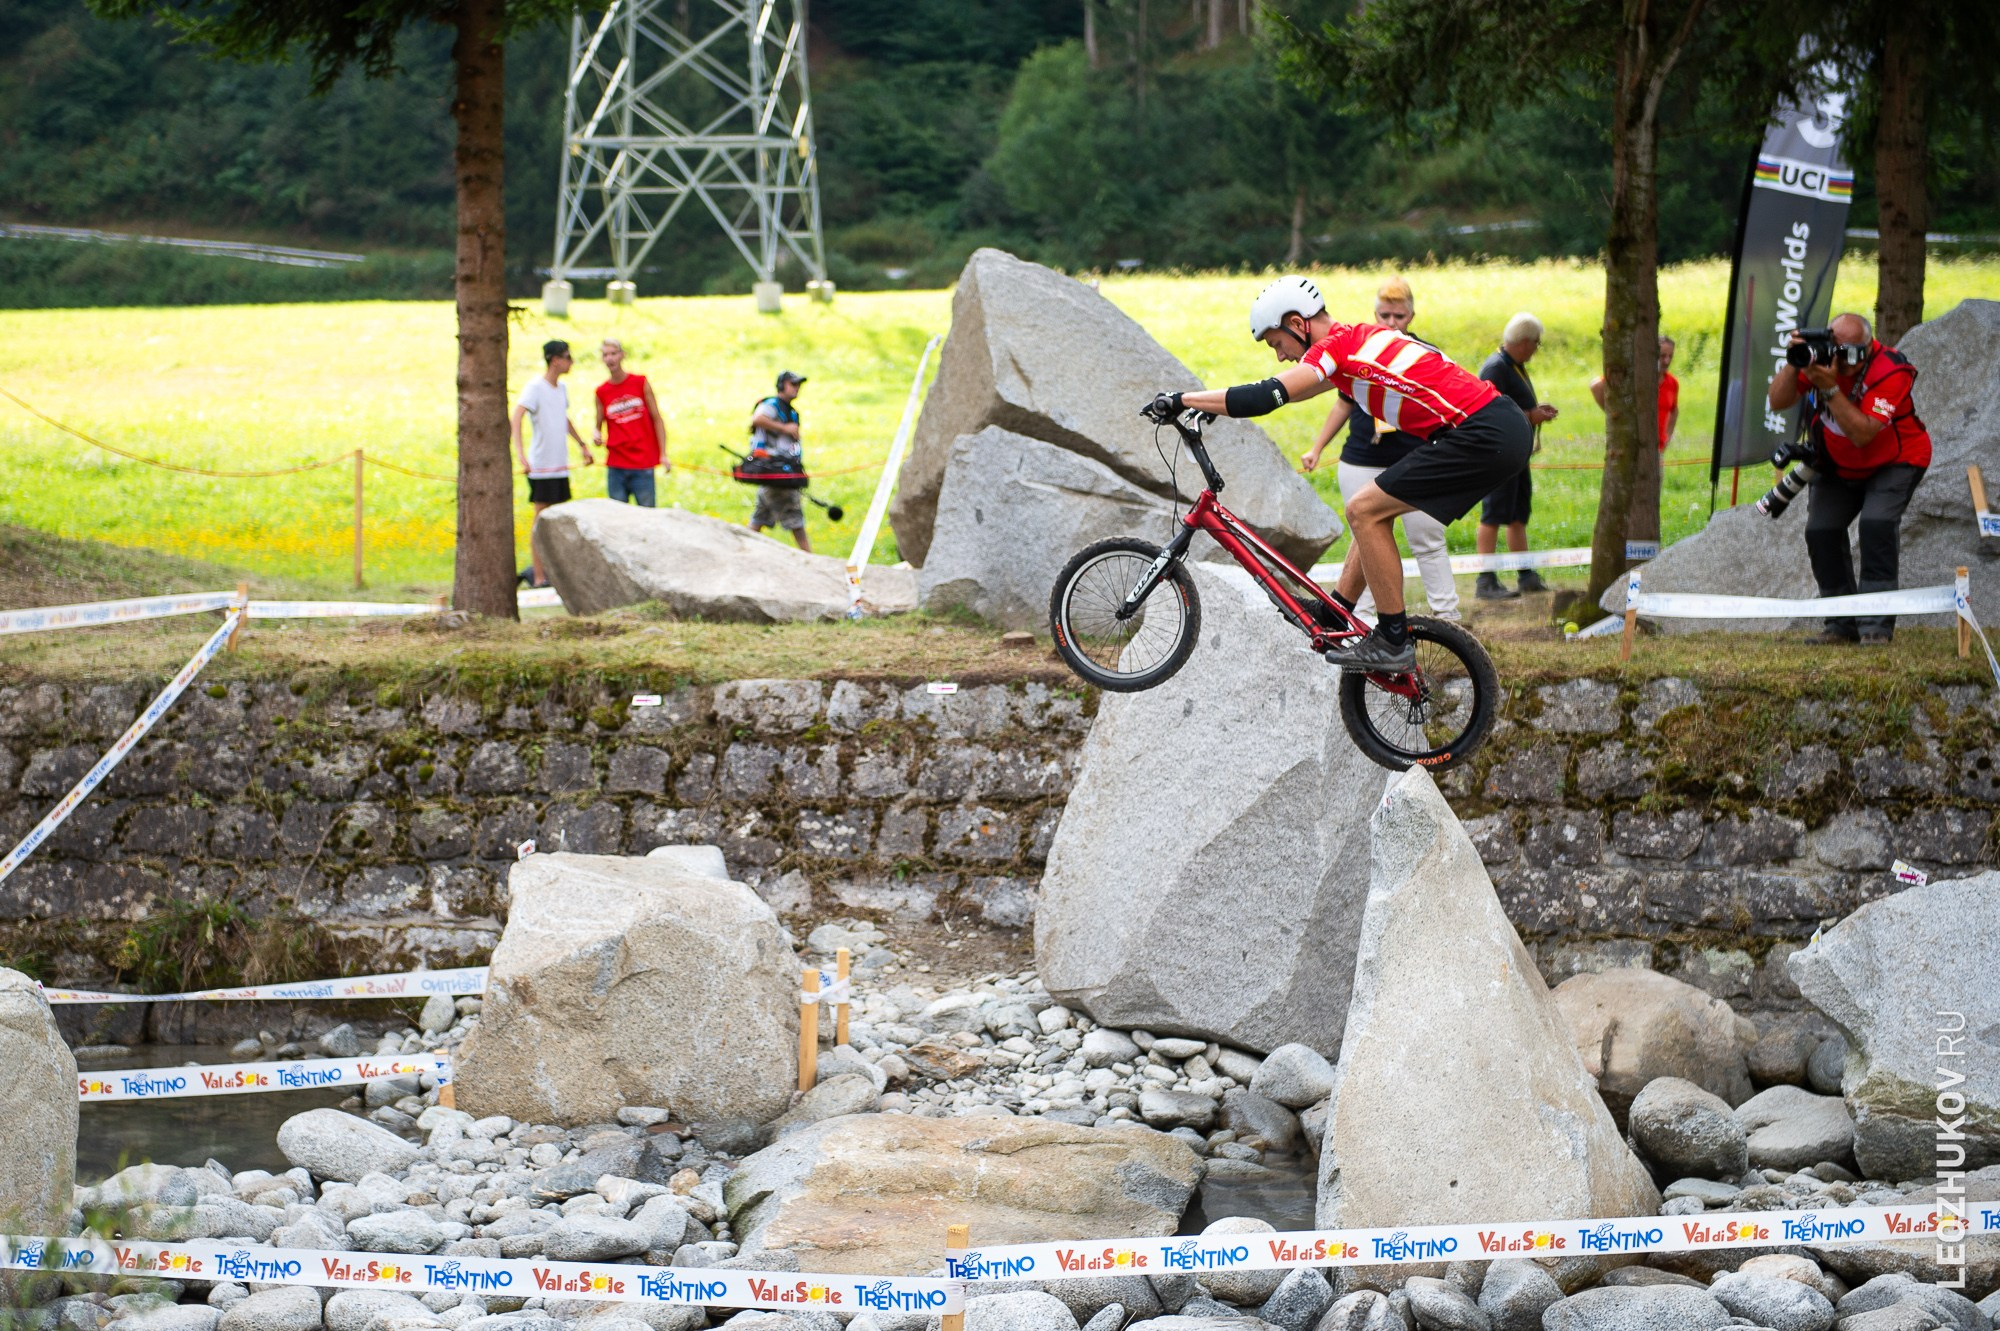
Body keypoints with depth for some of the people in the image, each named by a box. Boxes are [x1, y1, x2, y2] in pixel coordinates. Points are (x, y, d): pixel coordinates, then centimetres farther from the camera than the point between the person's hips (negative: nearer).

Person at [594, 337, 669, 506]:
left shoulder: (640, 383, 2)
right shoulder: (601, 392, 6)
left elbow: (657, 418, 3)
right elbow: (599, 425, 13)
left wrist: (663, 454, -4)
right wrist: (596, 434, -13)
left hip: (643, 464, -2)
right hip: (616, 466, 2)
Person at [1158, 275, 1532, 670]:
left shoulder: (1336, 346, -10)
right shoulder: (1357, 338, 19)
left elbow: (1264, 397, -18)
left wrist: (1180, 400, -9)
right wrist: (1213, 408, 32)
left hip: (1485, 437, -10)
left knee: (1364, 510, -7)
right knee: (1373, 507, 19)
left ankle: (1394, 643, -1)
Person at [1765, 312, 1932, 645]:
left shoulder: (1890, 371, -31)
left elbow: (1862, 434, -38)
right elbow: (1778, 402, -20)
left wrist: (1830, 388, -43)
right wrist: (1793, 364, -35)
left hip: (1894, 462, -5)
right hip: (1837, 466, 5)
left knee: (1876, 525, -26)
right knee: (1820, 531, -8)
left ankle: (1876, 626, -21)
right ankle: (1841, 624, 5)